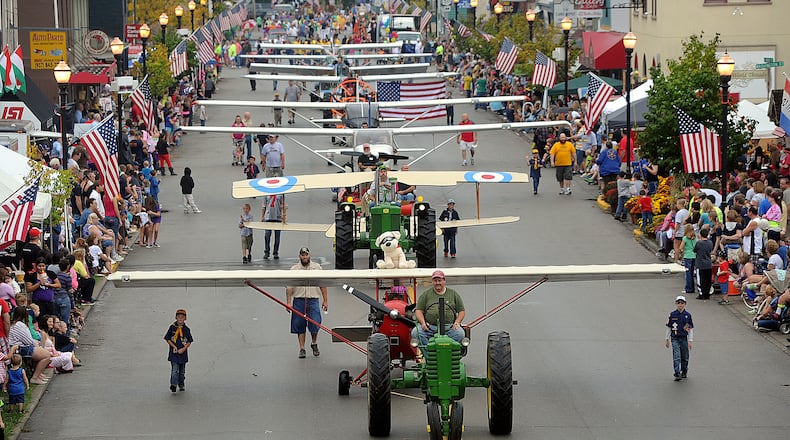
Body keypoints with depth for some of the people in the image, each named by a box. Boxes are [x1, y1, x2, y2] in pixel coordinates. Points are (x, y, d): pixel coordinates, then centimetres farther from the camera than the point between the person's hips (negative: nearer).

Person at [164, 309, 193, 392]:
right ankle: (173, 384, -23)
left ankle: (181, 385, 27)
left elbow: (189, 342, 4)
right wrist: (174, 346, -9)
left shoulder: (186, 330, 2)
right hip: (174, 353, -2)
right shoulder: (172, 327, -1)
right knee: (174, 369, -16)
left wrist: (183, 349, -11)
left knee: (182, 371, 13)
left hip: (183, 353, 2)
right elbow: (167, 339, 4)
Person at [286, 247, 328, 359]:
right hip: (298, 300, 0)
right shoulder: (294, 269, 5)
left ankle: (314, 343, 15)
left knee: (315, 324, -11)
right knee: (300, 326, 3)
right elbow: (289, 288, 4)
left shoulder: (317, 267, 7)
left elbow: (322, 286, 10)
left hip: (313, 300, 0)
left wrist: (325, 301, 6)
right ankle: (302, 349, 11)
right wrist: (289, 303, -4)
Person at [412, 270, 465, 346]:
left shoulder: (453, 294, 17)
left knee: (460, 333, -30)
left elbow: (461, 311, 16)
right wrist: (423, 322, -9)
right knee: (415, 332, -27)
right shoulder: (426, 294, 15)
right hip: (429, 326, 0)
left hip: (448, 327, 0)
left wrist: (457, 322, -4)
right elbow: (418, 311, 10)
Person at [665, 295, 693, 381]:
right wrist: (667, 339, 9)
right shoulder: (672, 315, -1)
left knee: (685, 357, 12)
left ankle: (684, 372, 31)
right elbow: (668, 328, 8)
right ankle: (677, 374, -16)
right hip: (675, 339, -1)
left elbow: (691, 329, 2)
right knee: (676, 357, -12)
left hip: (684, 338, 1)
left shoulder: (688, 315, -1)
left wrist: (690, 341, -3)